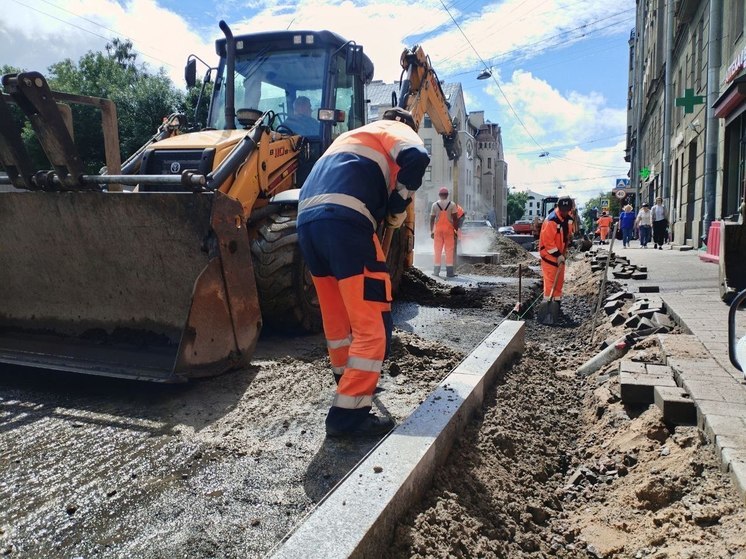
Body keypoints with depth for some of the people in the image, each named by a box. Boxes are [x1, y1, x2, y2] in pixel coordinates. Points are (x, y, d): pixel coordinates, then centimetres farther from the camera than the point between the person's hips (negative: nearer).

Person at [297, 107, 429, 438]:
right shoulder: (397, 130, 18)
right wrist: (398, 208, 5)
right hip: (345, 221, -8)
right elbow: (416, 158, -6)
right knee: (373, 323, -4)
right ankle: (348, 414, -6)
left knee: (337, 316, 21)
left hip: (308, 220, 8)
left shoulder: (348, 138, 40)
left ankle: (350, 382, 38)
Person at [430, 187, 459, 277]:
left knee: (437, 250, 7)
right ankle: (449, 271, -1)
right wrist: (456, 230, 2)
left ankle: (436, 271, 8)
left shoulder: (434, 205, 3)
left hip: (438, 229, 1)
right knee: (449, 250, 1)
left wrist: (431, 231, 9)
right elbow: (455, 218, -4)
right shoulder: (452, 205, -1)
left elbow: (432, 219, 3)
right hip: (449, 229, -1)